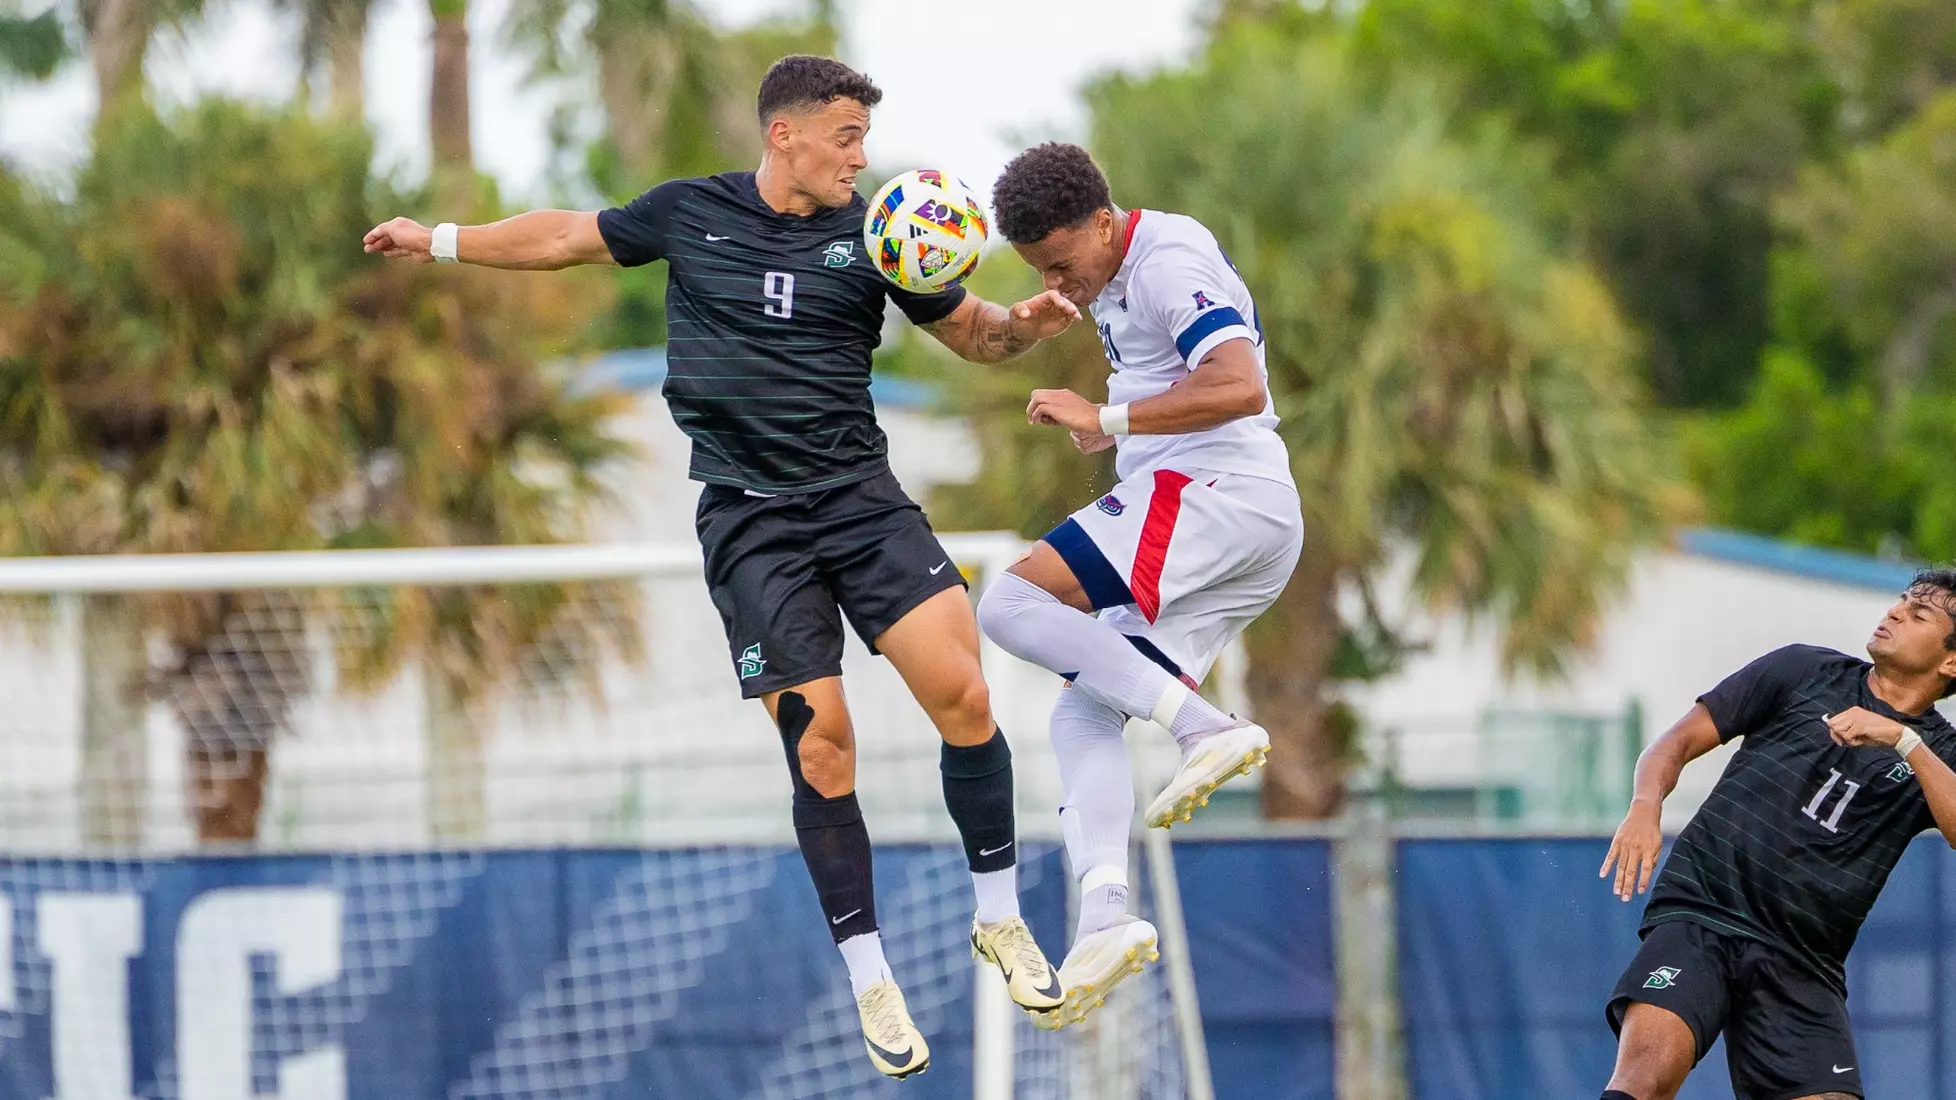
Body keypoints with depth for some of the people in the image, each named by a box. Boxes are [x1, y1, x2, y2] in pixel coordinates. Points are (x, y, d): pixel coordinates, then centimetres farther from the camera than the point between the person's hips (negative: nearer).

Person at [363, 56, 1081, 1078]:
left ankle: (999, 918, 3)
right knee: (821, 743, -10)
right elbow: (569, 236, 20)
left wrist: (1026, 323, -11)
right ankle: (870, 985, 0)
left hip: (860, 496, 1)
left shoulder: (871, 234, 3)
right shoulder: (688, 214, 3)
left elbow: (971, 333, 11)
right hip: (751, 521, -1)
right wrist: (437, 241, 26)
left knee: (962, 694, -17)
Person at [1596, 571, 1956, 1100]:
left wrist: (1904, 742, -18)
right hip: (1701, 913, -2)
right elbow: (1678, 741, 10)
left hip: (1802, 967, 2)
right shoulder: (1806, 671, 12)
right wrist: (1644, 808, -10)